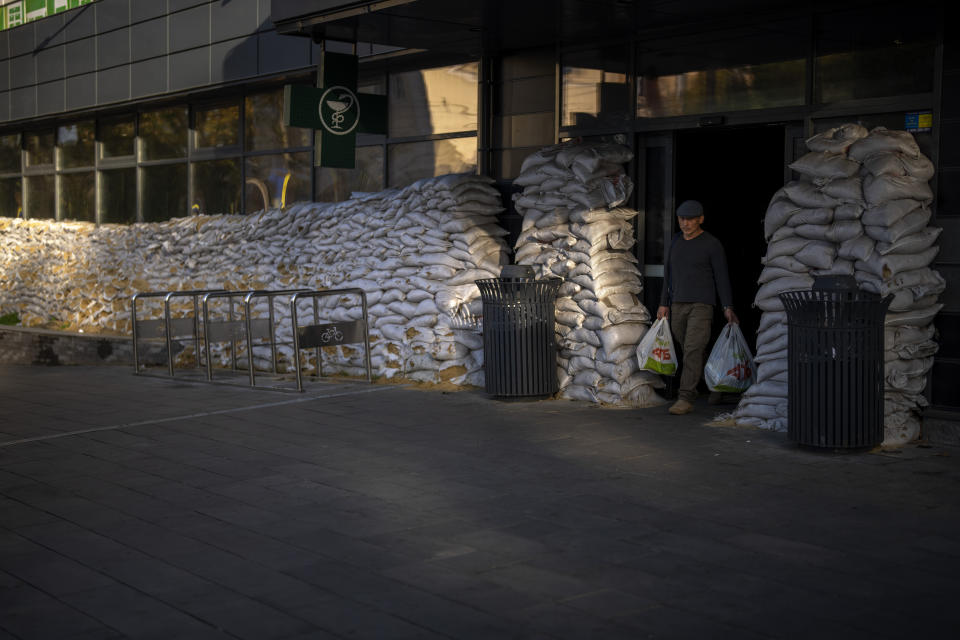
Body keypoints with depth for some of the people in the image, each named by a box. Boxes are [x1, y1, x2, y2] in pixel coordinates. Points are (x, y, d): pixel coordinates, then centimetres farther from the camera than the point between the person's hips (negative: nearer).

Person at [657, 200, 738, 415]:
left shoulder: (712, 244, -7)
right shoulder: (676, 242, 10)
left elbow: (722, 276, -7)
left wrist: (728, 307, -13)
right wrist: (664, 304, 13)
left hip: (702, 305, -6)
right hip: (678, 306, 6)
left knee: (692, 350, -14)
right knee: (687, 349, 12)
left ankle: (685, 399, -16)